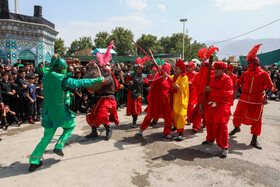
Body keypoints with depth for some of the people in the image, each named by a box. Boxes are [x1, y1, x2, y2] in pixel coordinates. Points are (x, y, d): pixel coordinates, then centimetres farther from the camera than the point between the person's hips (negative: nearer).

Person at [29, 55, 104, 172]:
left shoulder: (46, 76, 1)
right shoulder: (63, 79, -17)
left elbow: (48, 70, 27)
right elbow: (80, 83, -12)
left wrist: (53, 60, 16)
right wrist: (97, 80, -4)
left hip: (48, 112, 6)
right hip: (60, 112, -6)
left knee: (47, 136, 17)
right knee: (71, 125, 23)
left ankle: (34, 162, 17)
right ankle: (58, 147, 11)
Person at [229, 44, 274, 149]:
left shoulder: (264, 75, -8)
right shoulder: (246, 74, 2)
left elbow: (271, 88, -8)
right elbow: (239, 83, 14)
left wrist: (266, 97, -25)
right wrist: (234, 92, 0)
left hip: (257, 101, -3)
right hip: (244, 99, 3)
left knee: (256, 120, 0)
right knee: (237, 115, 10)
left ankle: (254, 140, 11)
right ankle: (237, 128, 41)